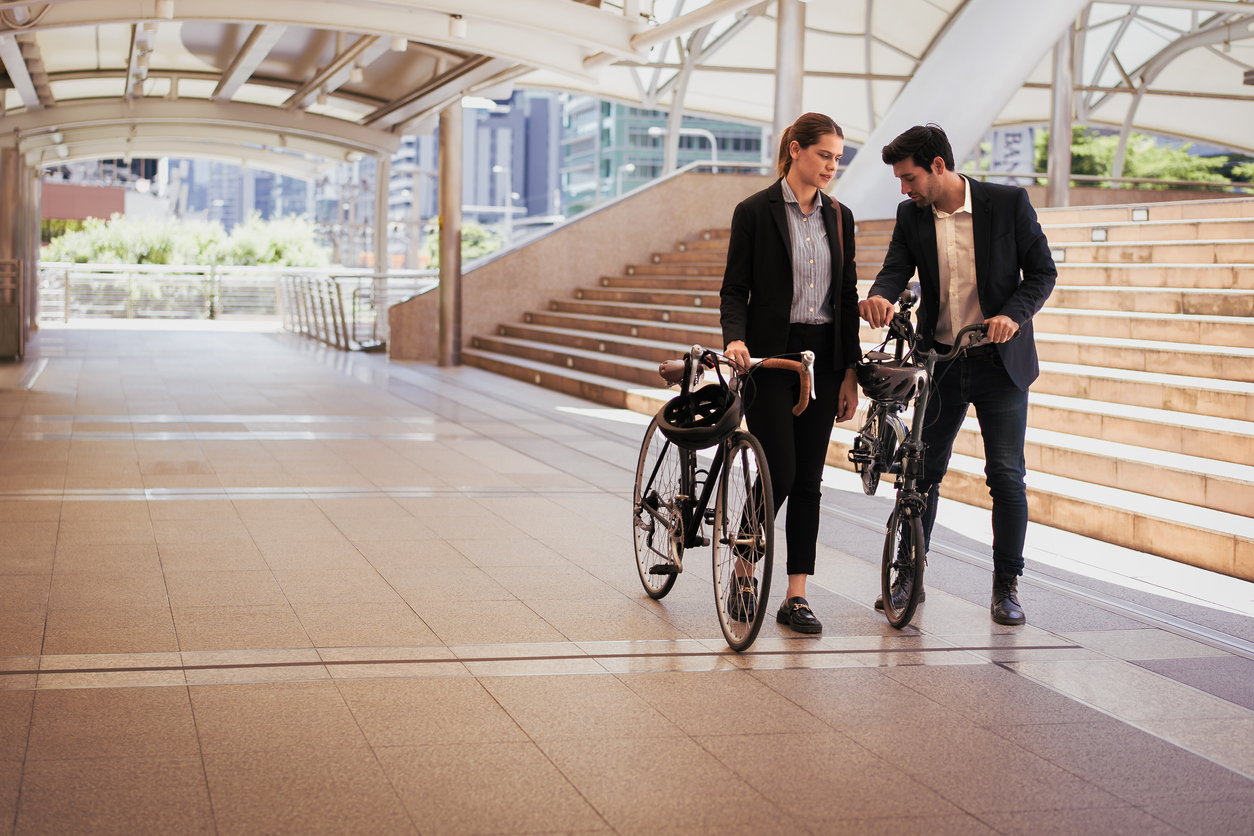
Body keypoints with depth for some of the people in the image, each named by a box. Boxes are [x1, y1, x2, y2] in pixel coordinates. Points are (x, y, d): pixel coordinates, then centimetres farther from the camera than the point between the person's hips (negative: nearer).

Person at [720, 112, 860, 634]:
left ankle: (796, 597, 8)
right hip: (769, 356, -4)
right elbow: (734, 288, -5)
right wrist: (735, 337, -24)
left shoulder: (839, 217, 9)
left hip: (821, 357, 5)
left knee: (808, 480, 3)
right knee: (780, 474, -9)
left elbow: (847, 297, 11)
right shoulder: (755, 211, -4)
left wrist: (850, 373, 7)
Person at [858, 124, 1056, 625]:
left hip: (999, 360, -3)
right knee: (921, 471, 6)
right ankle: (909, 577, 19)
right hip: (939, 361, 3)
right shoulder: (910, 216, 2)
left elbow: (1042, 271, -4)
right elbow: (896, 269, -7)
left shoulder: (1009, 203, -7)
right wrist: (879, 296, -31)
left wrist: (1014, 314, -22)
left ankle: (1006, 586, 9)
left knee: (1006, 475, -2)